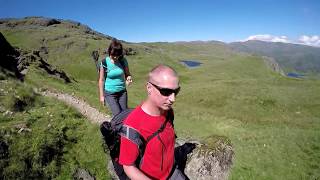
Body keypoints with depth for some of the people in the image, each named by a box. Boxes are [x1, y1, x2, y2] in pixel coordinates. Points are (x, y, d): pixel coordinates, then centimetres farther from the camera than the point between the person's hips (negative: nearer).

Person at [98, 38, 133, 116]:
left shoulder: (123, 61, -7)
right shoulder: (105, 62, -13)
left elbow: (127, 74, 5)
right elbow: (101, 80, -6)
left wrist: (129, 78, -20)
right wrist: (101, 95, -3)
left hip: (122, 92, 3)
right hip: (109, 93, -3)